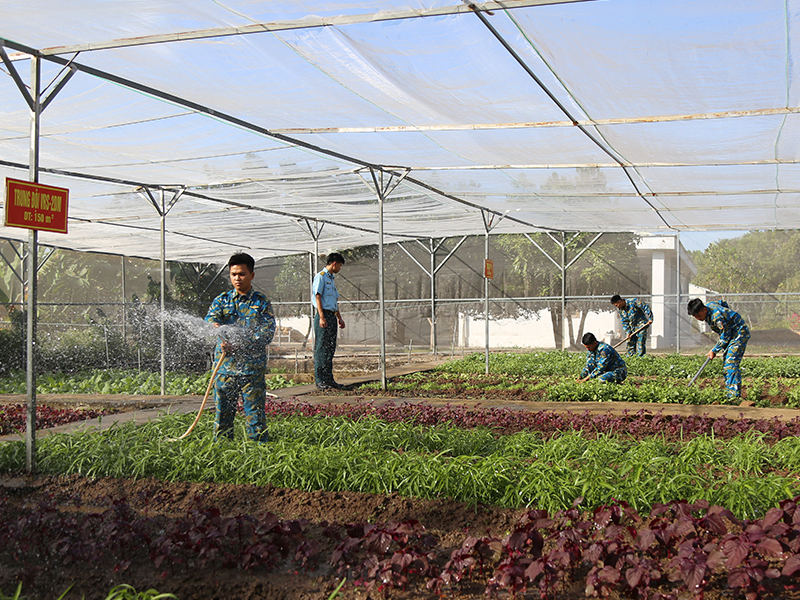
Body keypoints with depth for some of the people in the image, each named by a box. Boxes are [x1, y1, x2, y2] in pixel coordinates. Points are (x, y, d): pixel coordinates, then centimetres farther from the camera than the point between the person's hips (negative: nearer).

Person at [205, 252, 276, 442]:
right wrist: (224, 331, -30)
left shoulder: (261, 303, 3)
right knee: (223, 412, 9)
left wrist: (238, 344, -16)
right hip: (224, 367, 2)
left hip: (252, 368, -2)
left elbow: (267, 334, -6)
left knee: (255, 413, -1)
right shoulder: (222, 300, 10)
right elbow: (211, 320, -7)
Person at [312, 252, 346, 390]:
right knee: (321, 349, -7)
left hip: (332, 316, 9)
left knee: (330, 349, 9)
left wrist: (339, 318, 25)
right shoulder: (320, 276, -6)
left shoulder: (331, 278, 21)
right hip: (324, 315, -9)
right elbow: (318, 297, -13)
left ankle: (329, 379, 13)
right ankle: (320, 381, -5)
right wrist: (322, 317, -20)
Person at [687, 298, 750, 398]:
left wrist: (714, 350, -14)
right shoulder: (709, 305, -2)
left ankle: (735, 395, -21)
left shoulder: (716, 316, -30)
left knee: (731, 364, -19)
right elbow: (722, 303, 20)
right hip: (731, 333, 10)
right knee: (726, 366, 6)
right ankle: (729, 394, 8)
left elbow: (725, 336, -22)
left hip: (740, 333, -10)